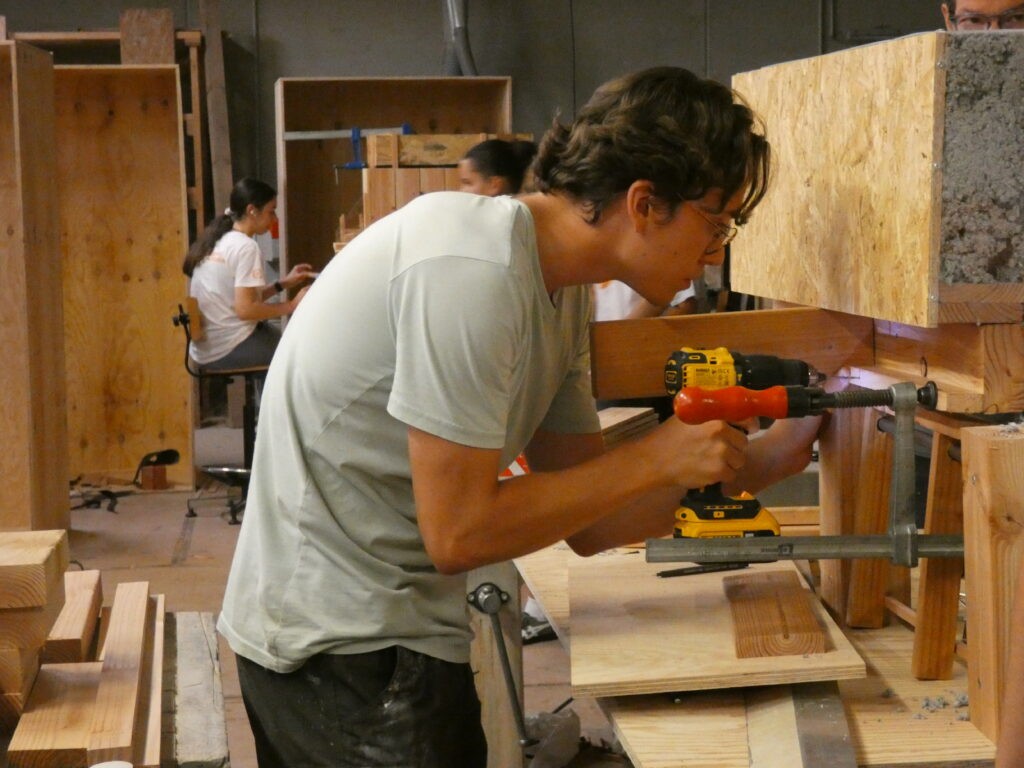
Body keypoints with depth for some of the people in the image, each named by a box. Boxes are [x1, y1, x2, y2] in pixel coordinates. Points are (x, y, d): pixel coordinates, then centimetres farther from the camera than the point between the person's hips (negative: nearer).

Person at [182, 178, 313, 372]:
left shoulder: (216, 242, 13)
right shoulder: (245, 246, -14)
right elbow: (245, 309, -19)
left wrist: (283, 284, 17)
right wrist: (292, 305, -10)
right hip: (231, 350, -9)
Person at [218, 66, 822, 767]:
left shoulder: (564, 287, 4)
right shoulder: (472, 270, -23)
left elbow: (588, 523, 6)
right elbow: (459, 534, -23)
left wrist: (763, 461, -1)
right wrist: (654, 461, -16)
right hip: (342, 650, -9)